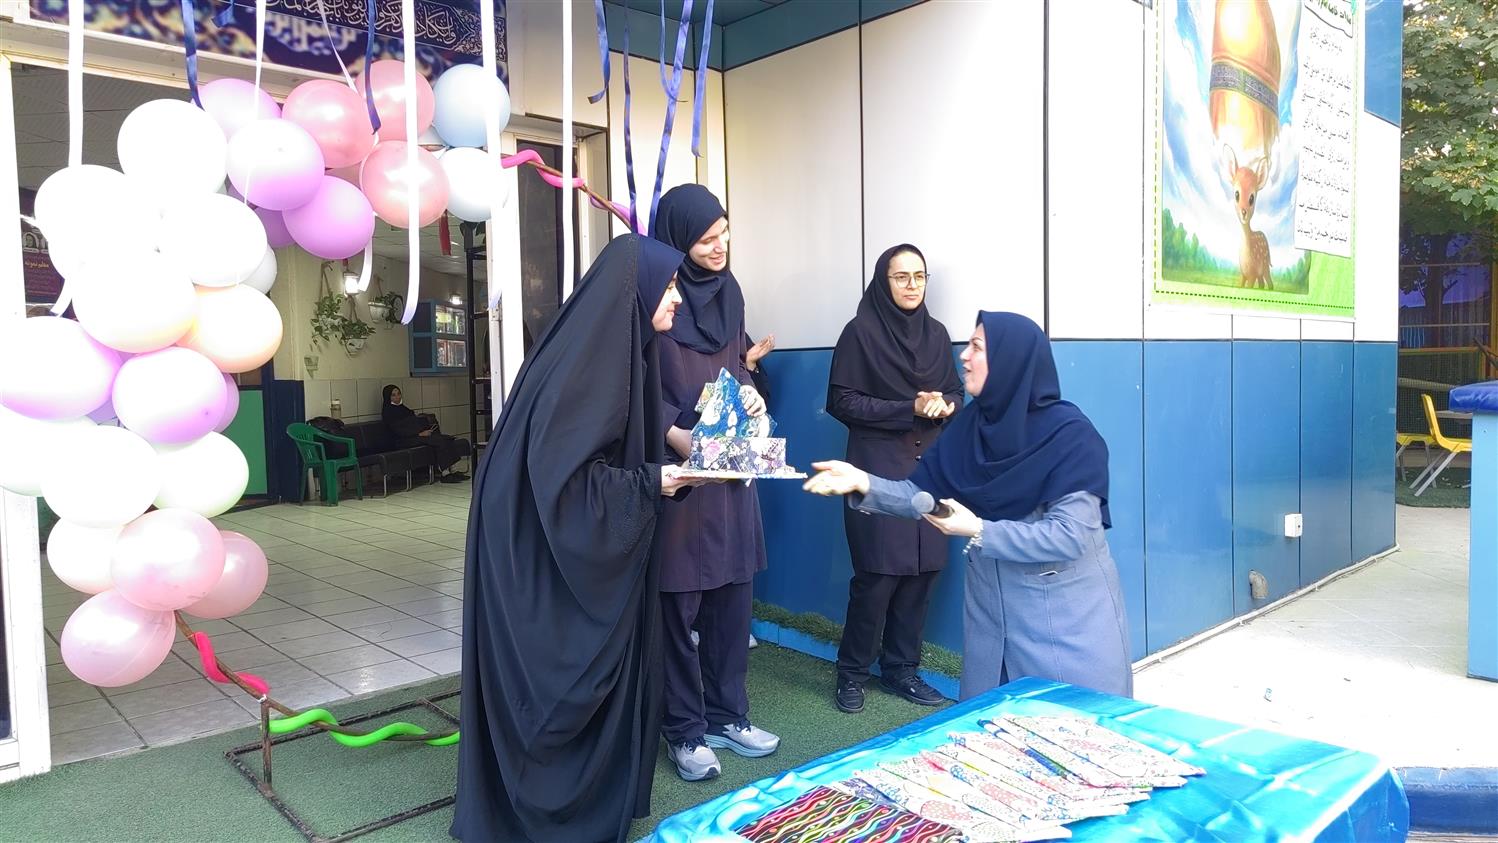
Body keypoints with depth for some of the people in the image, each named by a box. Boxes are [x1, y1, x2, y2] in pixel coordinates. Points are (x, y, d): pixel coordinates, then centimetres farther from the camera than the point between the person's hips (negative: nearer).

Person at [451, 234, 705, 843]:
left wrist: (676, 458, 4)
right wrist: (650, 483, -19)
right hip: (548, 552, -9)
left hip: (596, 547, 9)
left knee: (604, 672, 17)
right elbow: (560, 474, -26)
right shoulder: (584, 363, -23)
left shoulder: (621, 352, 6)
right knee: (557, 682, 5)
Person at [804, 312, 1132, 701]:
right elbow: (923, 494, -4)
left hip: (1067, 616, -5)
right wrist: (863, 483, -19)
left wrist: (978, 531, -26)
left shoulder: (1071, 434, -19)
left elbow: (1068, 535, -24)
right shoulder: (970, 424, -3)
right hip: (992, 608, 6)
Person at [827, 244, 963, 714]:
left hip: (929, 465, 5)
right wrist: (911, 408, -14)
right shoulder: (860, 332, -4)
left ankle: (900, 668, 20)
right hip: (878, 467, -5)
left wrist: (945, 406, -8)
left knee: (923, 569, 4)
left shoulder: (936, 333, 11)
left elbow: (956, 392, 16)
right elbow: (841, 402, -8)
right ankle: (852, 672, 12)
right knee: (878, 574, -6)